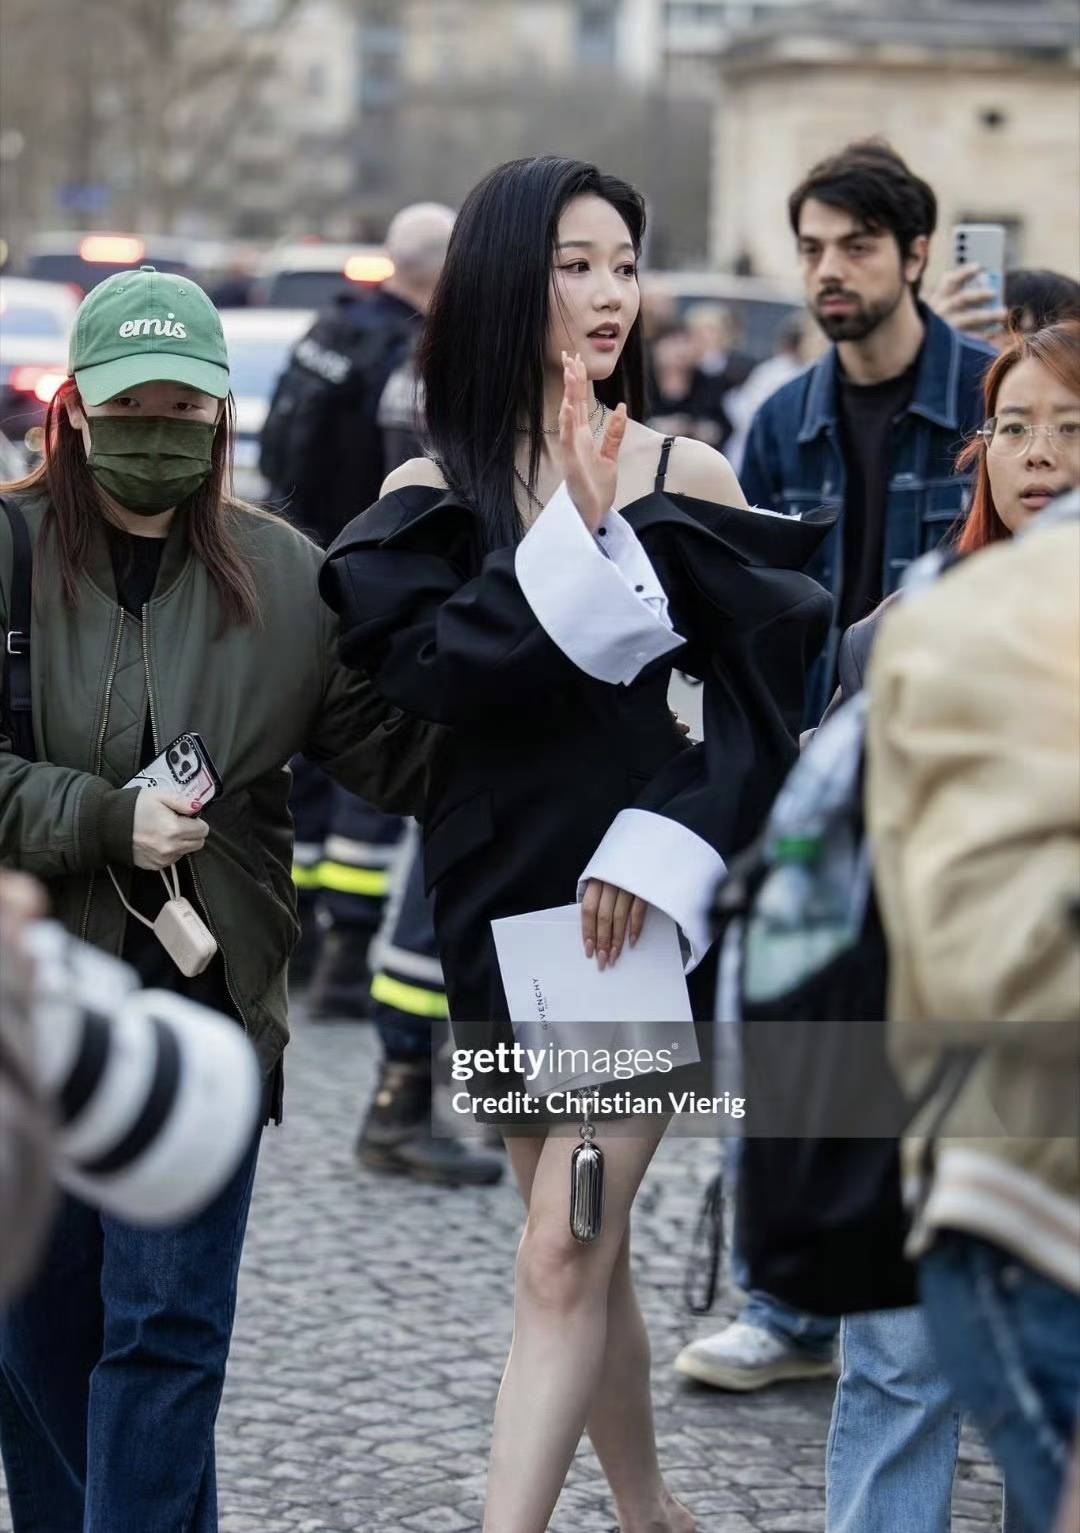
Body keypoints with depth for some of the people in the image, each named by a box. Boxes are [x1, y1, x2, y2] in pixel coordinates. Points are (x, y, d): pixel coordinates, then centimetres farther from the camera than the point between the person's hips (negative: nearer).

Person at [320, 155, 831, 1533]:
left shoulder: (686, 477, -3)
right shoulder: (429, 496, 2)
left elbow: (762, 698, -4)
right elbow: (423, 671, -15)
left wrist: (669, 847, -15)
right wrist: (577, 531, -20)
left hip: (640, 901, -3)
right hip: (497, 900, 3)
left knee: (563, 1258, -9)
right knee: (587, 1250, 14)